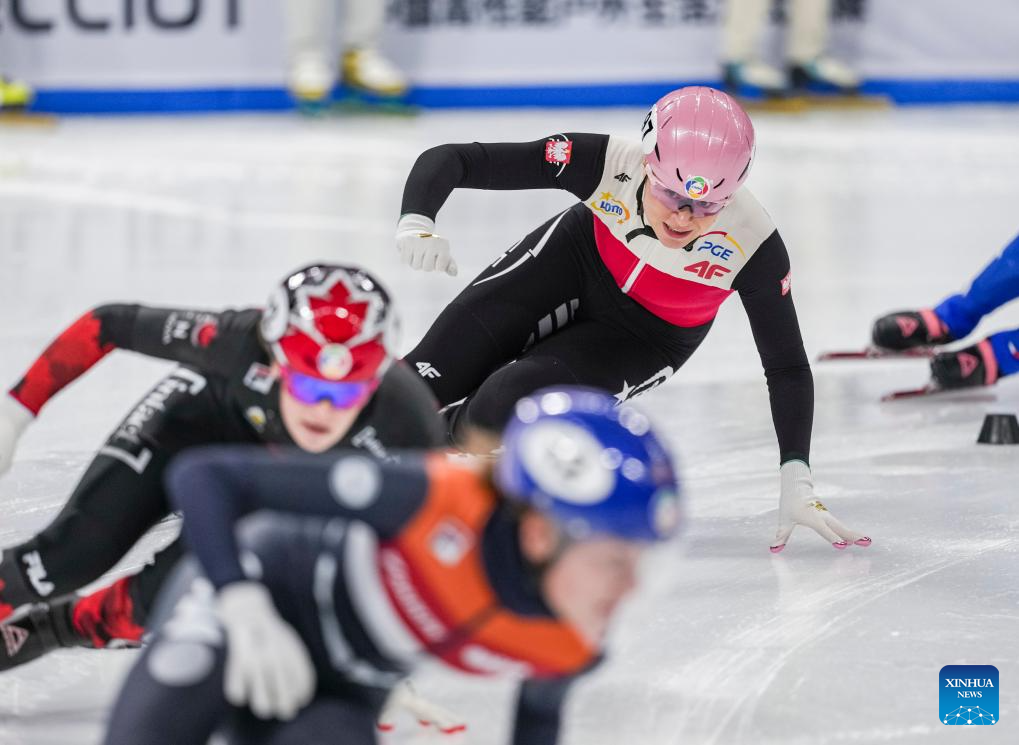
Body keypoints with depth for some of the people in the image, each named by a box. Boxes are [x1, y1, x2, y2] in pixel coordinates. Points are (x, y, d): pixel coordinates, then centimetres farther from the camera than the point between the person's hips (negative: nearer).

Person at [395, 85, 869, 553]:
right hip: (573, 266, 1)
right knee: (432, 379, -10)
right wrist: (416, 223, -52)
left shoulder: (754, 246, -35)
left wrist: (796, 483, -29)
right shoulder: (604, 162, -35)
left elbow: (787, 367, -22)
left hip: (646, 337, -1)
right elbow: (451, 161, -32)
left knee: (502, 406, -20)